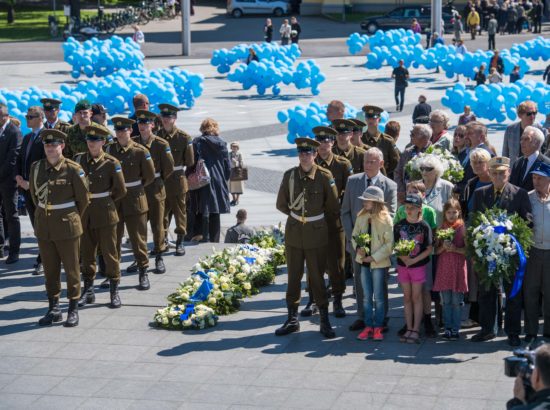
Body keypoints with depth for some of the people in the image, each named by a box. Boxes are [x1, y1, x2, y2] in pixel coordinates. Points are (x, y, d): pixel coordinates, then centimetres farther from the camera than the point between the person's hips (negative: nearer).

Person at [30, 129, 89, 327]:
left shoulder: (73, 169, -11)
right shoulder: (36, 168, 1)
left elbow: (83, 199, -3)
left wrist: (72, 217, 7)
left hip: (67, 226, -4)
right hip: (43, 226, 4)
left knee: (71, 268, 4)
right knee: (50, 269, 10)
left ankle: (73, 309, 13)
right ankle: (53, 309, 20)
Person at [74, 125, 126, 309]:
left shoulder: (111, 163, -8)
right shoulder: (79, 159, 2)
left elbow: (121, 190, -3)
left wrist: (105, 201, 6)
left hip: (105, 213, -4)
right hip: (84, 213, 4)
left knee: (109, 252, 2)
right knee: (86, 252, 9)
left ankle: (114, 291, 11)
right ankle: (88, 290, 20)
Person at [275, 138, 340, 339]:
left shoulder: (324, 176, -9)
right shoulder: (289, 175, -1)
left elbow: (333, 207, 0)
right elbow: (281, 204, 11)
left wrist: (318, 217, 7)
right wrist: (296, 214, 10)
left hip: (317, 233, -3)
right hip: (293, 233, 3)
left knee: (317, 277, 2)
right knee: (293, 277, 9)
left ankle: (325, 321, 11)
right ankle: (292, 319, 19)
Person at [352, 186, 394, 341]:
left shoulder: (385, 219, -13)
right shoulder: (361, 217, 2)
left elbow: (390, 244, -14)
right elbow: (354, 235, 11)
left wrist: (374, 257, -16)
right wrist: (358, 248, -9)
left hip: (378, 263, -5)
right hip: (363, 261, 5)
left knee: (378, 297, 2)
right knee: (366, 296, 10)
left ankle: (378, 327, 12)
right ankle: (368, 326, 17)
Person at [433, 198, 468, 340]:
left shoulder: (462, 228, -1)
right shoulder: (441, 229, 8)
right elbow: (436, 250, 9)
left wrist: (455, 249, -19)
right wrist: (443, 247, -11)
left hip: (458, 267, -3)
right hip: (444, 267, 3)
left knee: (457, 301, 0)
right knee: (446, 301, 6)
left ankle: (455, 329, 6)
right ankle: (448, 328, 14)